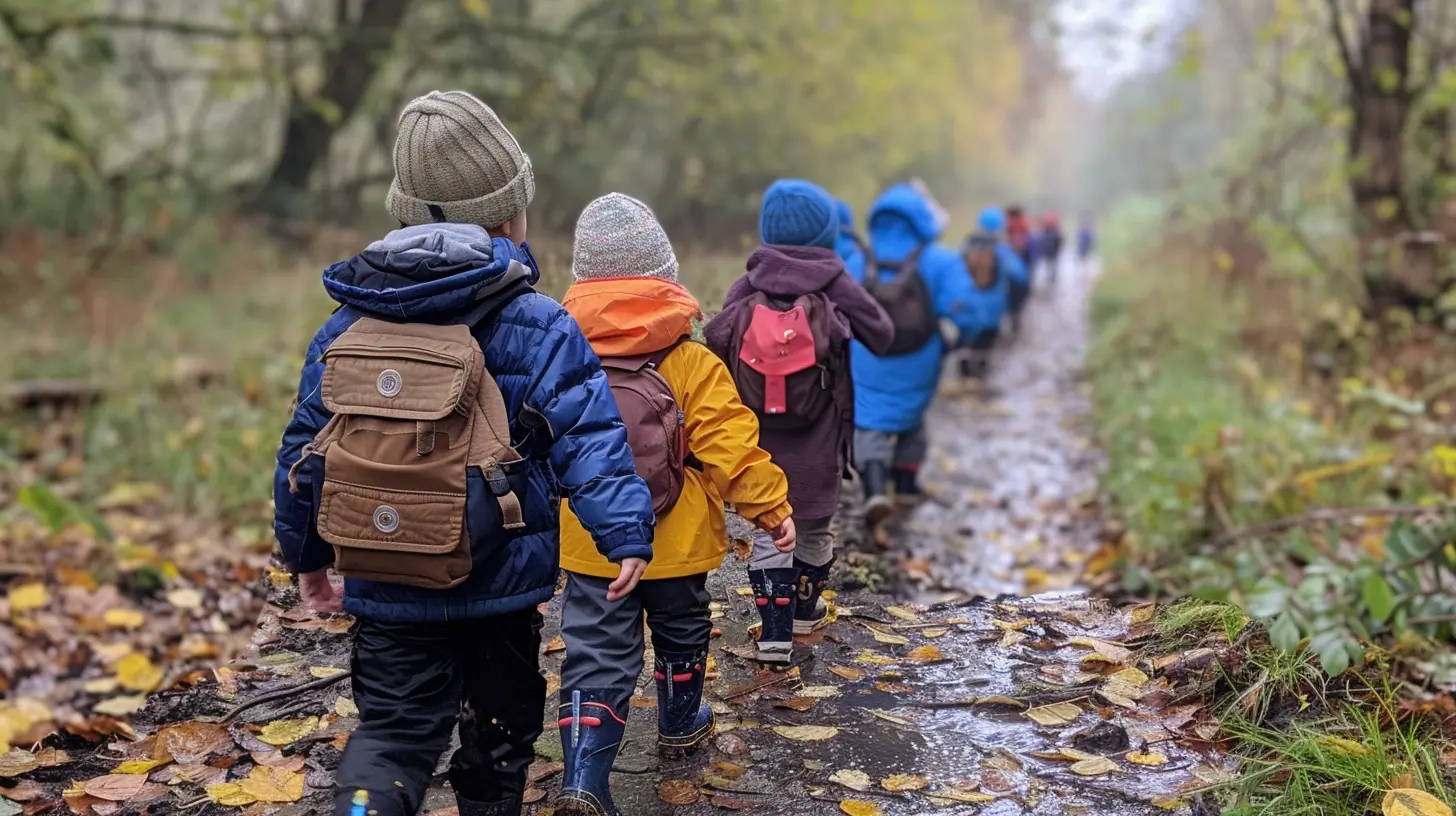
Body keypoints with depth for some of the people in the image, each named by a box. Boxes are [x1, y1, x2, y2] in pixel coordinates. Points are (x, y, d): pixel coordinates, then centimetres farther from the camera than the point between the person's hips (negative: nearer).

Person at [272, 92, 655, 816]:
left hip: (385, 592, 3)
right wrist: (627, 533, -18)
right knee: (498, 730, 18)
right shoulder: (538, 328, -10)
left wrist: (305, 554, 18)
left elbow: (304, 445, 8)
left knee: (393, 730, 10)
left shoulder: (348, 325, 3)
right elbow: (586, 439, -20)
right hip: (499, 588, -2)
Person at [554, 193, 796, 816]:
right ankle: (681, 724, 45)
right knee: (679, 634, 24)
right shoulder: (690, 363, -16)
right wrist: (772, 507, -4)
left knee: (596, 654, 4)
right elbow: (731, 447, -16)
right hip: (676, 544, -1)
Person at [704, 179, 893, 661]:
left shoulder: (746, 288, -5)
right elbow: (882, 337, 0)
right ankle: (806, 609, 39)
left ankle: (775, 631, 1)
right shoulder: (836, 285, -8)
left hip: (760, 440, 0)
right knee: (814, 525, 20)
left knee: (769, 529, 9)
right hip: (819, 441, 0)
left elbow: (716, 344, -10)